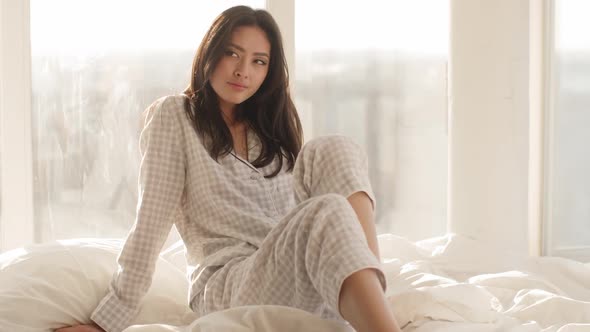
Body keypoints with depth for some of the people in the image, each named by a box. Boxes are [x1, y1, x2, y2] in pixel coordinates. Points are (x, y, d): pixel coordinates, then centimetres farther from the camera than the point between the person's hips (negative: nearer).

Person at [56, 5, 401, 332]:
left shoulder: (272, 126, 23)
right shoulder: (174, 115, 6)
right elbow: (151, 224, -1)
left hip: (303, 281, 5)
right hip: (227, 283, -5)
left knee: (332, 151, -22)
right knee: (327, 212, -35)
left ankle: (370, 277, -38)